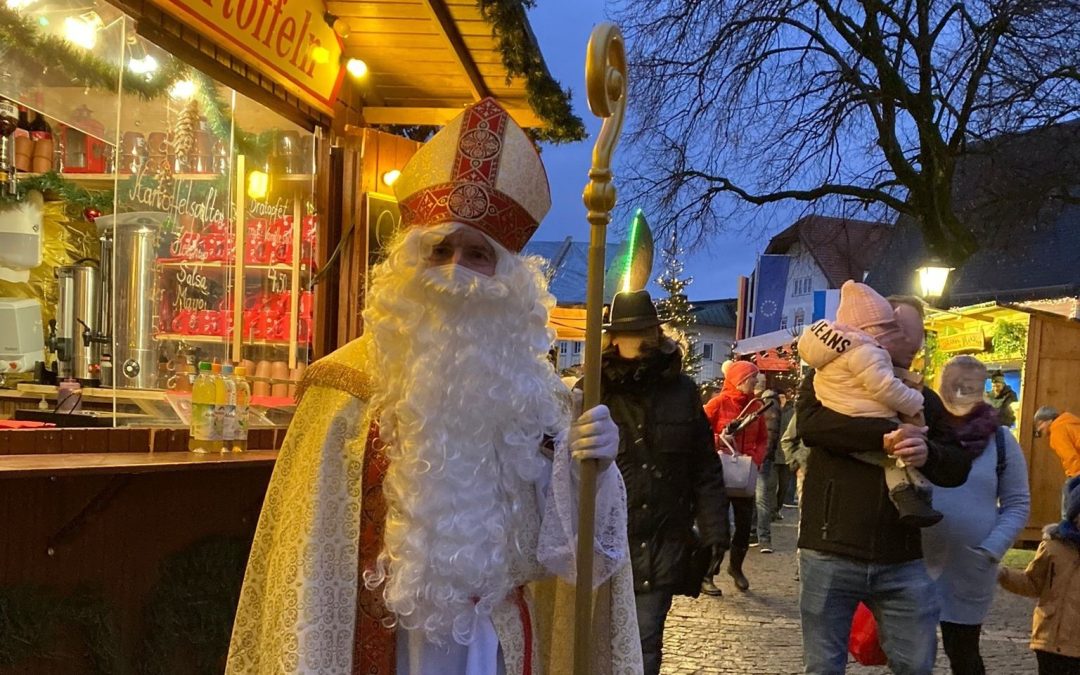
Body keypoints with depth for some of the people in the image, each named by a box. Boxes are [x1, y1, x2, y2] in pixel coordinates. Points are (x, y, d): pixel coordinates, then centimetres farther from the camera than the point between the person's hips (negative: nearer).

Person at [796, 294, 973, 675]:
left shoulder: (923, 399, 14)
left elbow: (959, 466, 6)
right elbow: (810, 423, -20)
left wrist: (928, 454, -17)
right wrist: (887, 434, -28)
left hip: (902, 562, 4)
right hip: (830, 556, -3)